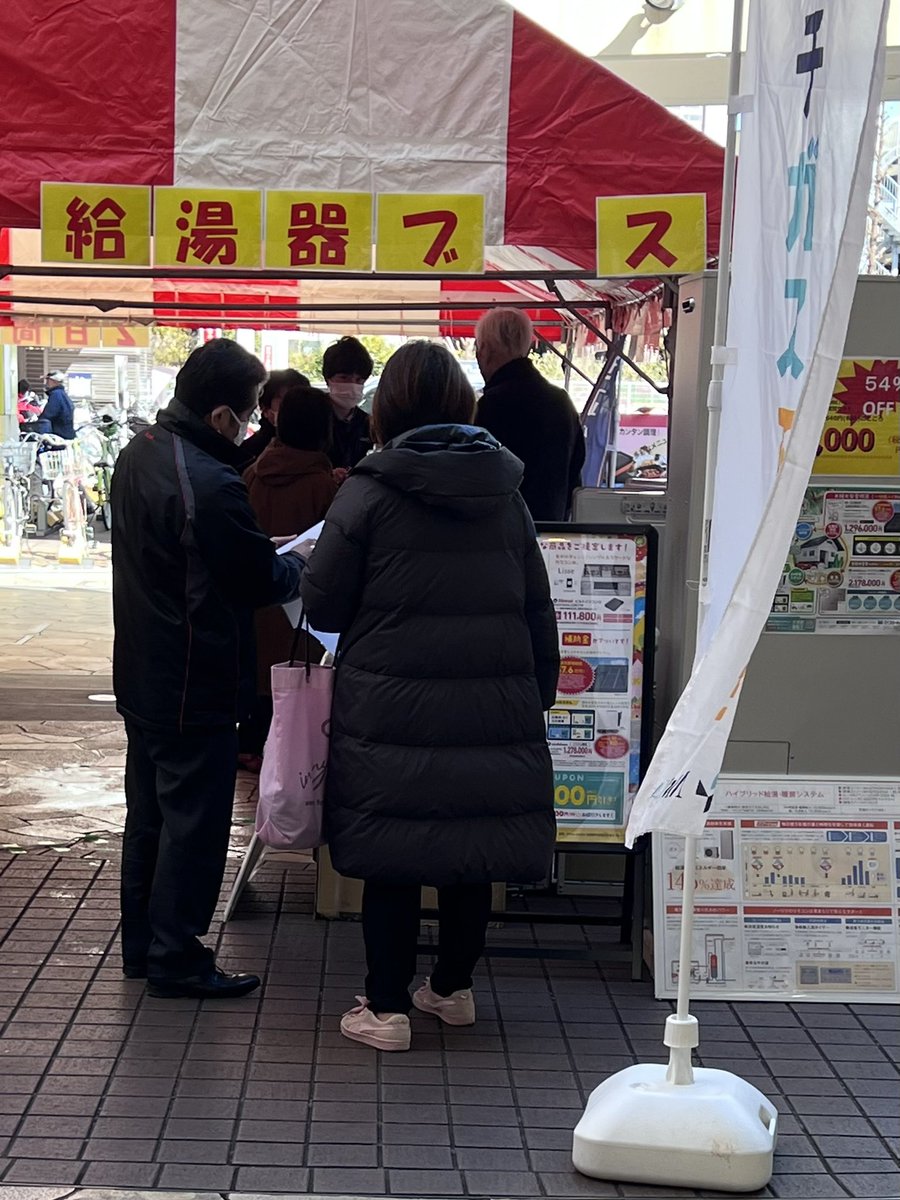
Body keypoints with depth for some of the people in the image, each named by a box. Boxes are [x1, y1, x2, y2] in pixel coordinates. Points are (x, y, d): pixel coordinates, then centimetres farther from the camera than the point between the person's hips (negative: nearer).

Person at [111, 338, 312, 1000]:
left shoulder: (140, 453, 3)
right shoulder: (211, 485, -27)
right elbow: (263, 581, -18)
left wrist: (268, 552, 8)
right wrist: (302, 560, 3)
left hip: (141, 675, 10)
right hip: (195, 690, -9)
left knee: (148, 815, 18)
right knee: (194, 822, 2)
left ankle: (141, 944, 29)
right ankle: (176, 959, 10)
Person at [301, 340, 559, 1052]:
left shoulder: (368, 493, -8)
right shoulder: (505, 493, 5)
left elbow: (324, 606, -5)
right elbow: (539, 610, 10)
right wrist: (540, 692, 20)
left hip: (392, 709, -4)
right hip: (493, 706, 4)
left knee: (391, 858, 5)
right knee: (472, 845, 16)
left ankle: (386, 1008, 10)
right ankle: (454, 988, 30)